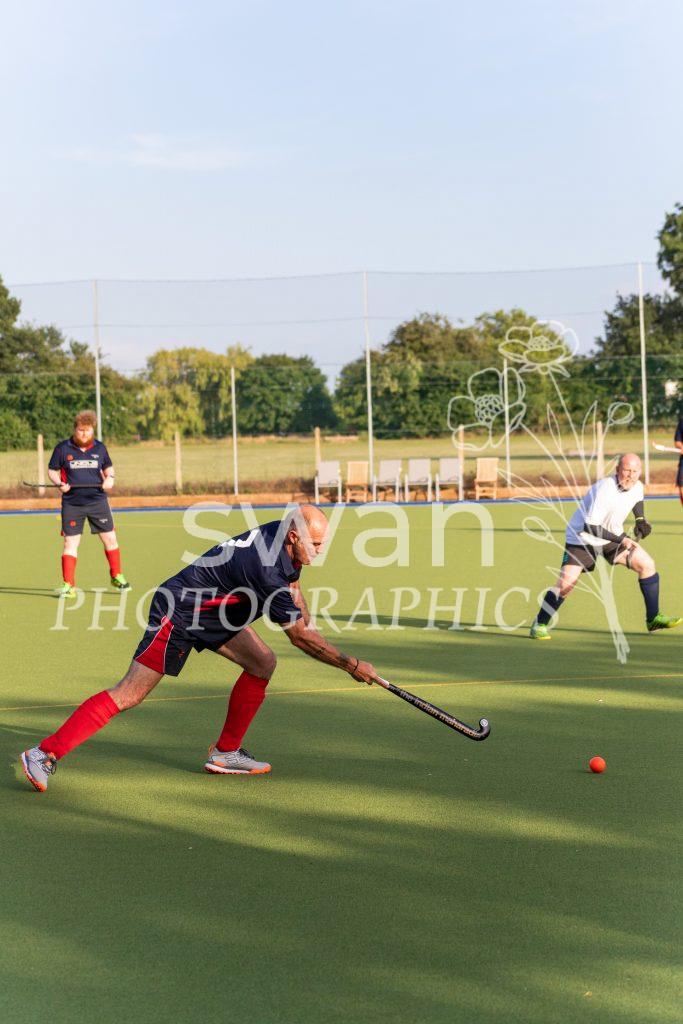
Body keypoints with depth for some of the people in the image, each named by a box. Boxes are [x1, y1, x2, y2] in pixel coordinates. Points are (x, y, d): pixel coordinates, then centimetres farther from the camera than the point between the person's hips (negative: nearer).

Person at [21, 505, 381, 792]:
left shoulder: (283, 537, -3)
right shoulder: (266, 568, -31)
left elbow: (292, 586, 21)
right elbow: (298, 636, -24)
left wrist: (311, 628, 13)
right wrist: (351, 664, -17)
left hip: (214, 614, 10)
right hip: (178, 613, -10)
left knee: (263, 663, 4)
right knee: (129, 694, -11)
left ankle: (225, 752, 12)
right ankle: (45, 754, -7)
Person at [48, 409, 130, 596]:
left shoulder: (99, 448, 4)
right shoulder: (63, 448, -2)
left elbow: (108, 468, 17)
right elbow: (52, 470, 5)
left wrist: (109, 479, -5)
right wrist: (59, 483, -14)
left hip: (98, 502, 2)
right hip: (72, 504, -2)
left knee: (110, 539, 5)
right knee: (70, 542, -2)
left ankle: (117, 577, 23)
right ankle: (68, 585, 3)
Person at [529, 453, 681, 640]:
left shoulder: (637, 487, -9)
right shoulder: (604, 490, -32)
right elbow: (590, 526, -34)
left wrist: (641, 520, 2)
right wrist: (621, 539, -33)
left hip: (613, 538, 7)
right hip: (582, 538, -7)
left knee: (647, 564, -2)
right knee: (566, 582, -18)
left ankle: (653, 619, 9)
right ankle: (539, 625, 1)